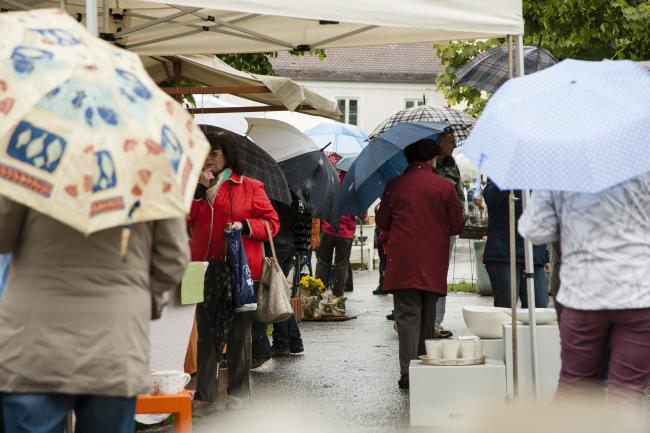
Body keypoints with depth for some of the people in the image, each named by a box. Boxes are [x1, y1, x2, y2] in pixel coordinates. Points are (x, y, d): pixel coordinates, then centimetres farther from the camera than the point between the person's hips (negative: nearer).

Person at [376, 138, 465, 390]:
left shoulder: (395, 185, -1)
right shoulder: (445, 187, -2)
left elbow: (382, 223, 8)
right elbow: (457, 226, 3)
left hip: (403, 261, -1)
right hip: (433, 263, 1)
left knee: (407, 315, -2)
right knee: (427, 316, 13)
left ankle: (408, 371, -14)